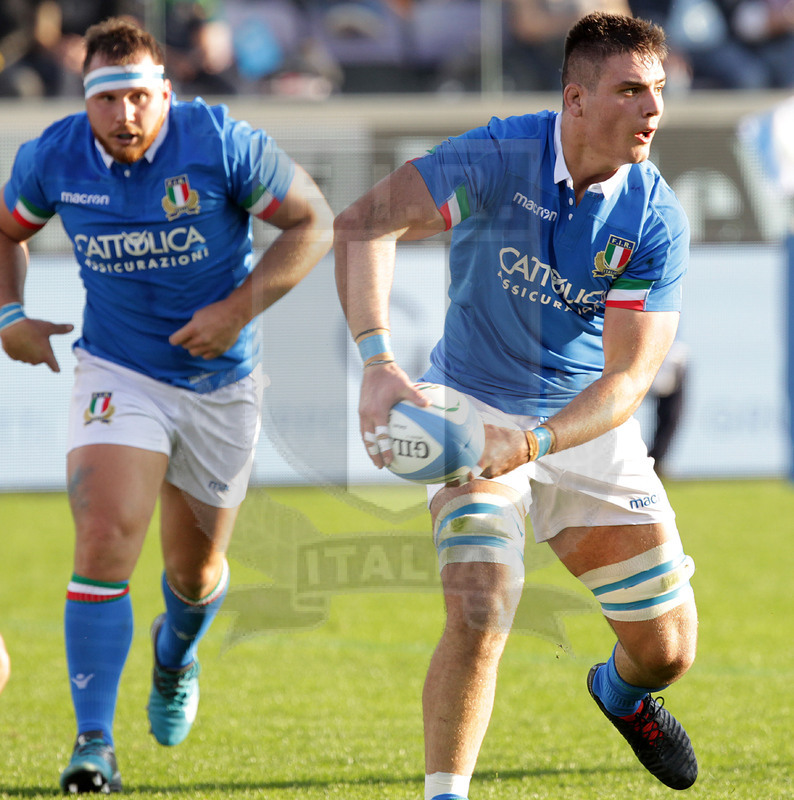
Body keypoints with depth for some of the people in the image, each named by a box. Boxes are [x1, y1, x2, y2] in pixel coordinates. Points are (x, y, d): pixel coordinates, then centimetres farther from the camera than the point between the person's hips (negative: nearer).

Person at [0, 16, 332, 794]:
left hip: (220, 380, 0)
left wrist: (240, 307, -19)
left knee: (196, 569, 14)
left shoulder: (222, 144, -19)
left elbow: (312, 220, -10)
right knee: (104, 541, -21)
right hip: (117, 373, 0)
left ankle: (175, 656, 52)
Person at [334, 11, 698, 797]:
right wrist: (378, 361, -37)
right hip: (476, 407, -3)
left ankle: (619, 691, 44)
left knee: (667, 649, 7)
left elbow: (629, 377, -20)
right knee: (480, 614, -24)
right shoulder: (501, 156, -22)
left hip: (588, 423, 3)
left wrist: (531, 442, -36)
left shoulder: (656, 218, -16)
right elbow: (362, 224, -24)